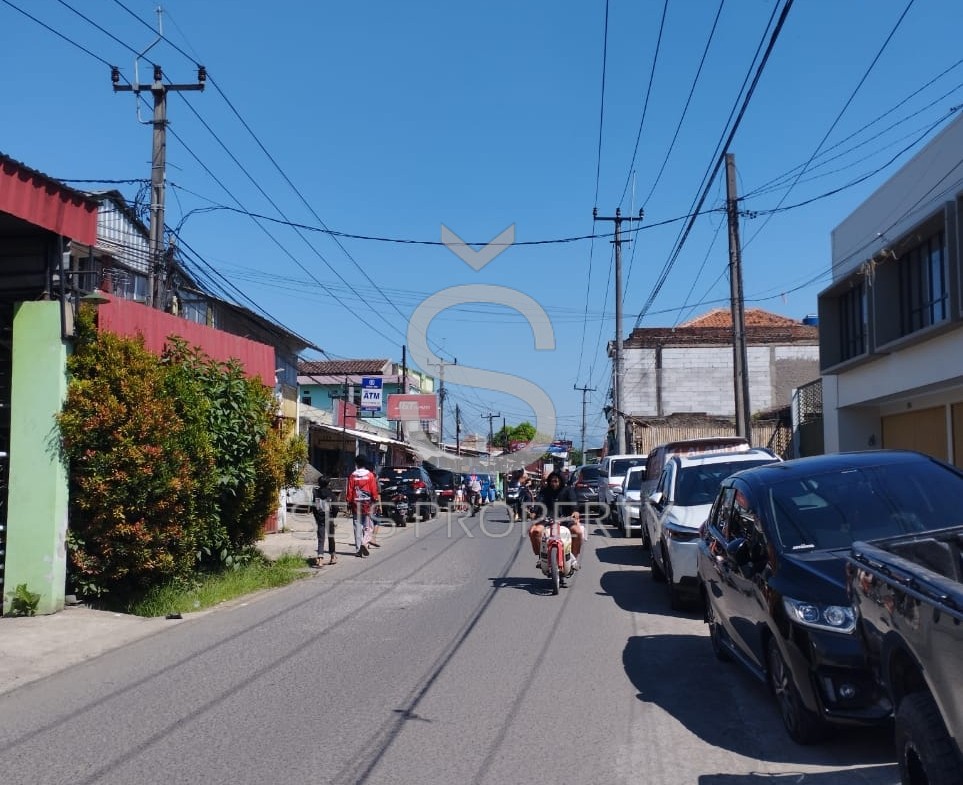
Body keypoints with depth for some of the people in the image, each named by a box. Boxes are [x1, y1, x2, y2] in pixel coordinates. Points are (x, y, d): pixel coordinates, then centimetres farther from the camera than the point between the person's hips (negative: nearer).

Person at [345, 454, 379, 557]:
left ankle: (358, 549, 7)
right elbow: (374, 490, -4)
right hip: (367, 503, -2)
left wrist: (349, 502, 8)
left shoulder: (352, 476, 0)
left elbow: (349, 491, 1)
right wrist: (375, 500, 4)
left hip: (356, 504, 2)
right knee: (368, 526, 5)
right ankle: (365, 542, -18)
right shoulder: (370, 475, -4)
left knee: (357, 527, 7)